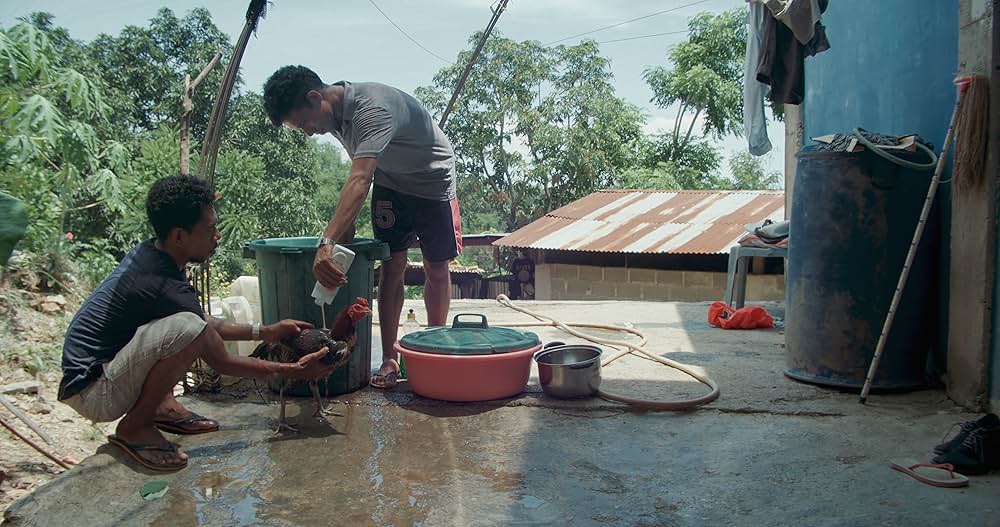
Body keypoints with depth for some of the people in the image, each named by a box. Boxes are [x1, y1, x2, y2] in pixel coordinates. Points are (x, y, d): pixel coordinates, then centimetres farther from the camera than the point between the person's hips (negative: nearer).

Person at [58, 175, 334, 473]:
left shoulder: (147, 252, 2)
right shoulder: (166, 288, -25)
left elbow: (207, 324, 15)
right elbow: (222, 363, -14)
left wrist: (266, 332, 12)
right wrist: (294, 372, -6)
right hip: (91, 393, -9)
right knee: (188, 329, -33)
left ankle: (162, 407, 12)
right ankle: (135, 428, -11)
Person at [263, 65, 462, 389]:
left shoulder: (372, 108, -37)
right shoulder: (334, 111, -10)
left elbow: (360, 180, -50)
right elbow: (361, 172, 5)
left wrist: (327, 243, -59)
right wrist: (347, 223, -2)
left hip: (433, 181, -6)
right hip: (390, 183, 6)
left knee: (436, 269, 2)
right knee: (392, 268, -2)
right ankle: (389, 359, -1)